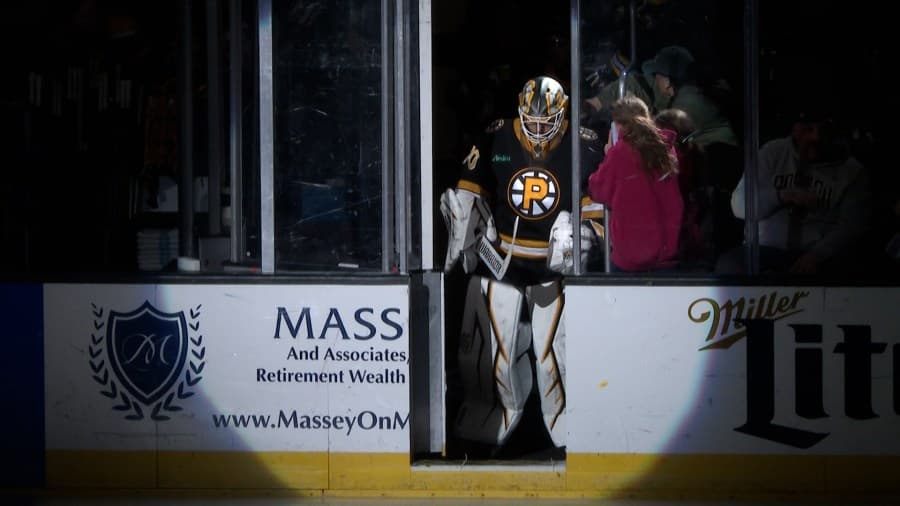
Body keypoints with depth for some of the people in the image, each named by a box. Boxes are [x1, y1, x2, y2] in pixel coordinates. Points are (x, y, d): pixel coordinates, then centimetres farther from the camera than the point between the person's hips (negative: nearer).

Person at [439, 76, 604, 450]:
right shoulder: (495, 141, -4)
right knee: (492, 345, 5)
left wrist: (577, 240, -8)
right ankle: (488, 425, 17)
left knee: (555, 347, -1)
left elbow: (596, 205, 3)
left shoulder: (584, 147, -6)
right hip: (499, 261, 1)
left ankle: (566, 429, 10)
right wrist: (461, 242, 2)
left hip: (552, 266, -1)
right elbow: (467, 195, 4)